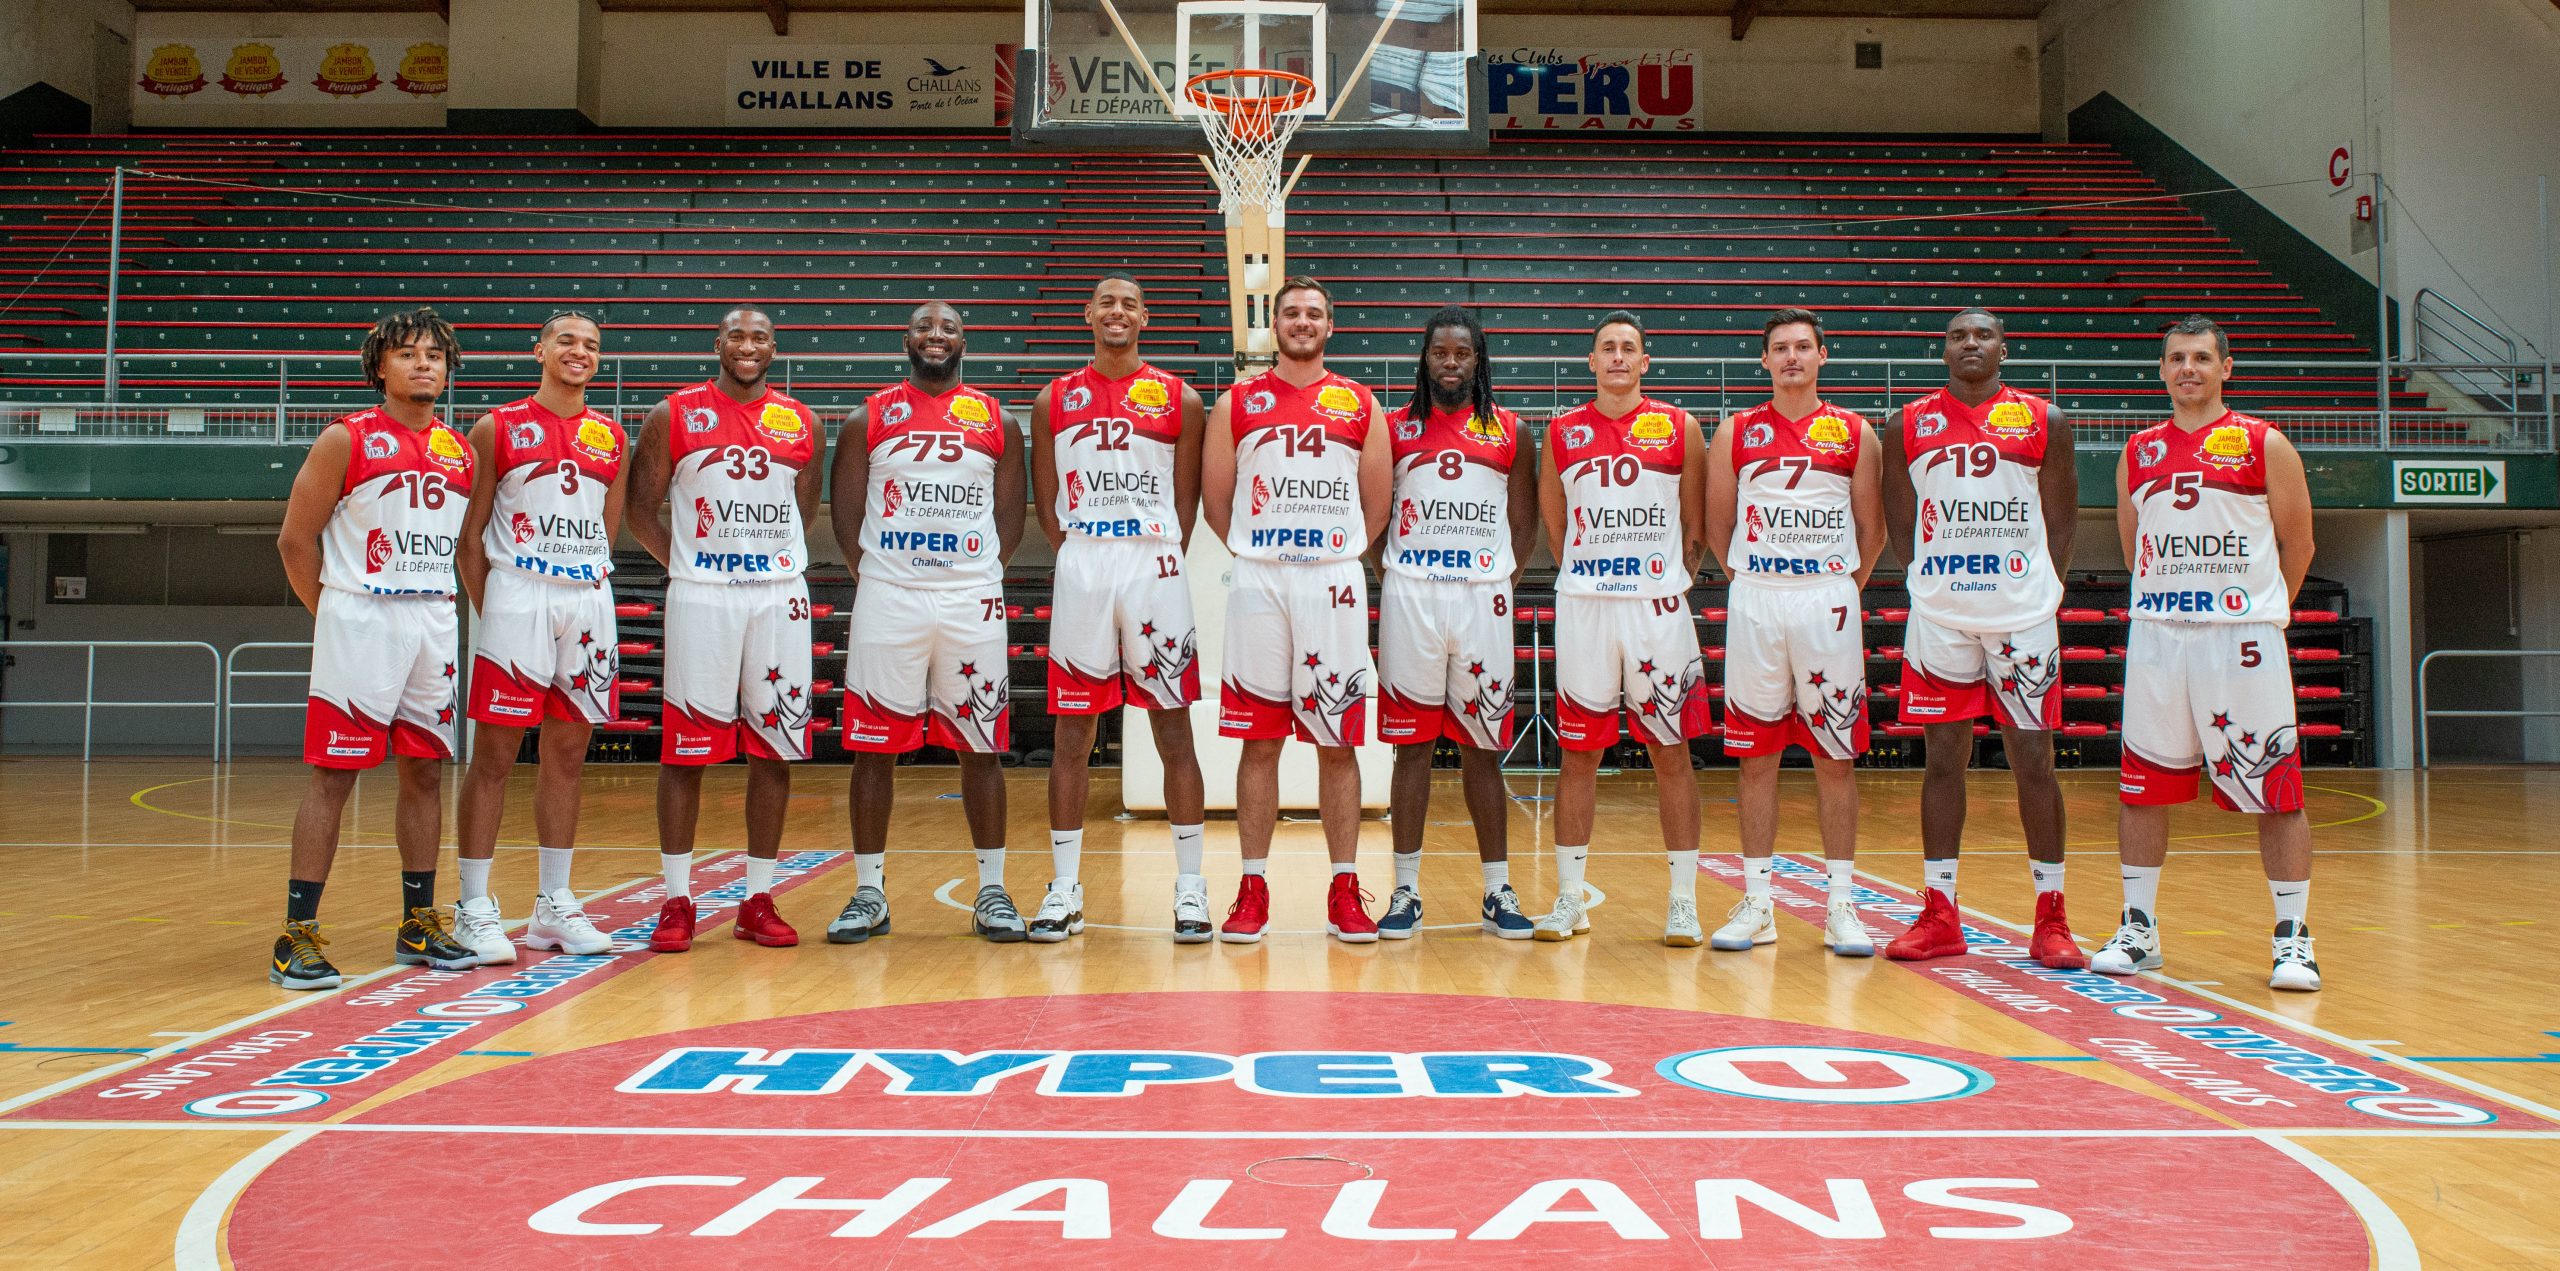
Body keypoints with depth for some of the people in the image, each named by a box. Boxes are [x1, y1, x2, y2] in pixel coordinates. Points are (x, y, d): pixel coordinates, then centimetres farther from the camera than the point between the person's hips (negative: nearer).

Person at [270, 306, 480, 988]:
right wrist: (332, 615, -2)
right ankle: (298, 934, 0)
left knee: (425, 771, 10)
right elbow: (296, 538, -2)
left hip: (435, 625, 5)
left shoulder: (461, 451, 11)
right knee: (333, 774, -4)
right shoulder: (347, 439, -3)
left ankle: (418, 924, 20)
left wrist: (446, 610, 10)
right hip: (360, 624, -5)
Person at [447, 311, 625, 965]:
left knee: (567, 756, 9)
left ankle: (553, 905, 17)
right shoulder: (498, 428, 2)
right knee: (494, 757, -3)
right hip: (515, 598, -4)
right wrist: (486, 610, -5)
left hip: (588, 603, 4)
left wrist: (591, 583, 7)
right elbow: (471, 532, 1)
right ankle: (473, 910, 3)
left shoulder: (611, 437, 13)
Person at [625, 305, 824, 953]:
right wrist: (685, 564, 1)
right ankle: (677, 901, 10)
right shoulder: (674, 415, 1)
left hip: (779, 596, 3)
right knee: (685, 750, 0)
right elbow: (641, 506, 5)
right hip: (700, 599, -2)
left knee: (773, 749, 4)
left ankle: (758, 900, 13)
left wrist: (779, 559, 9)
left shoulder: (802, 424, 8)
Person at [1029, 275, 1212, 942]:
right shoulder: (1055, 400, 10)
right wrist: (1080, 560, 3)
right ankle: (1065, 890, 12)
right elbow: (1047, 499, 12)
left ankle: (1190, 887, 8)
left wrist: (1161, 561, 1)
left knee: (1174, 732, 1)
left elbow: (1186, 500, 9)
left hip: (1155, 572, -1)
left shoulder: (1180, 400, 6)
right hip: (1079, 573, 1)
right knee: (1071, 735, 4)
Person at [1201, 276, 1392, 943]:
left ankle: (1345, 891, 10)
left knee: (1337, 742, 2)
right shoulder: (1237, 403, 8)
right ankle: (1252, 888, 10)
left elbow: (1376, 505, 11)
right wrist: (1259, 550, 8)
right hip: (1257, 585, 0)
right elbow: (1215, 499, 10)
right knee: (1259, 740, 3)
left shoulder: (1360, 406, 8)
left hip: (1335, 585, 0)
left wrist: (1335, 553, 9)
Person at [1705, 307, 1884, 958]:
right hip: (1754, 603, 1)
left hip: (1829, 601, 0)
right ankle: (1756, 904, 12)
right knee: (1756, 753, 4)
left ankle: (1841, 906, 10)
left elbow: (1871, 527, 9)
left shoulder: (1854, 433, 6)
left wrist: (1844, 586, 5)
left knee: (1836, 756, 2)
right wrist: (1750, 580, 6)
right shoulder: (1737, 431, 6)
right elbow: (1718, 523, 10)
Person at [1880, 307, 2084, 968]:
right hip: (1939, 616, 1)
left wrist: (2043, 588, 1)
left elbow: (2061, 519, 8)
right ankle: (1939, 917, 12)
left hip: (2024, 615, -1)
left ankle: (2051, 920, 11)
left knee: (2034, 760, 1)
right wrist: (1930, 584, 3)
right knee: (1943, 759, 5)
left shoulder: (2044, 423, 4)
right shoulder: (1910, 425, 6)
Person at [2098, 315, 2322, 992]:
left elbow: (2297, 542, 6)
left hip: (2243, 638, -3)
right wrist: (2170, 600, 14)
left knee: (2275, 792, -1)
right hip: (2156, 634, 4)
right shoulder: (2139, 450, 10)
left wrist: (2257, 607, 9)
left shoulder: (2264, 445, 0)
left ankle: (2293, 938, 9)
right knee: (2143, 786, 6)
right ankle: (2138, 929, 17)